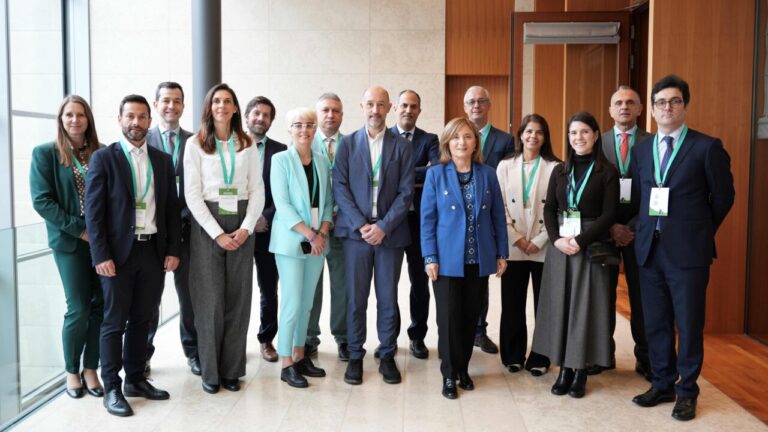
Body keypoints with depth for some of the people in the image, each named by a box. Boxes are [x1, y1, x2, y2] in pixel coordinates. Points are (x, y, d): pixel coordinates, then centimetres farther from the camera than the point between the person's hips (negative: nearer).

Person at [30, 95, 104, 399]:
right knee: (79, 309, -1)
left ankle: (90, 369, 19)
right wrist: (79, 229, -14)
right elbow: (41, 200, -7)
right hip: (71, 242, -3)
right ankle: (72, 371, 20)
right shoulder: (45, 154, 0)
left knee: (101, 306, 4)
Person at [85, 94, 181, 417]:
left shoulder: (163, 160, 10)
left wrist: (173, 250, 3)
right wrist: (101, 255, -13)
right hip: (118, 252, -4)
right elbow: (93, 210, -7)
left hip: (154, 251, 4)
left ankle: (135, 379, 24)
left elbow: (172, 208, 11)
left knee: (141, 320, 12)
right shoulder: (103, 158, -2)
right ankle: (112, 388, 12)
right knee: (114, 322, 3)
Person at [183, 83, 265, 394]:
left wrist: (246, 228, -8)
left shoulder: (247, 145, 8)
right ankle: (210, 371, 13)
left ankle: (232, 369, 15)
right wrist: (217, 233, -11)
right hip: (207, 223, -2)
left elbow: (257, 190, 6)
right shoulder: (196, 144, 1)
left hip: (242, 225, 2)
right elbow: (192, 194, -4)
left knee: (238, 297, 4)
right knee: (210, 298, -1)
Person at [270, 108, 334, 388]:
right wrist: (310, 234, -15)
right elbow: (282, 204, -11)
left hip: (317, 241, 5)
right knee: (292, 303, -5)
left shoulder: (322, 162, 10)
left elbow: (328, 202, 10)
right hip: (291, 241, -5)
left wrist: (323, 233, -6)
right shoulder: (281, 160, -4)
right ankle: (287, 365, 5)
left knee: (307, 303, 10)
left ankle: (299, 356, 22)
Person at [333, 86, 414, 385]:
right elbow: (340, 187, 0)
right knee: (355, 299, 4)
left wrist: (384, 226, -11)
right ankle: (355, 356, 17)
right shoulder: (347, 143, 6)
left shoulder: (402, 146, 5)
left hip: (390, 233, 0)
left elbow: (406, 192, -1)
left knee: (388, 299, 6)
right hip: (355, 231, 0)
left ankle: (387, 356, 19)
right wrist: (361, 225, -11)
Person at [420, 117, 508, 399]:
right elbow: (427, 218, -4)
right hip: (447, 259, -2)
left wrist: (501, 253, 4)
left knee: (471, 316, 10)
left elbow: (498, 216, 7)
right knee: (449, 317, 2)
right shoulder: (436, 174, -2)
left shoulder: (487, 175, 5)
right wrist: (430, 257, -9)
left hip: (479, 259, 3)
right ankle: (449, 374, 16)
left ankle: (463, 369, 26)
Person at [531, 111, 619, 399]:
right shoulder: (559, 171, 10)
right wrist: (556, 239, -11)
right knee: (560, 306, 4)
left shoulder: (607, 172, -3)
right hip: (560, 246, 4)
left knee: (585, 307, 1)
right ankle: (564, 369, 14)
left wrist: (579, 241, -16)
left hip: (591, 248, -4)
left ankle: (581, 371, 11)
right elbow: (548, 209, 5)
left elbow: (609, 214, -9)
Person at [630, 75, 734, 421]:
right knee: (655, 323, 12)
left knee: (689, 324, 4)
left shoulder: (707, 147, -5)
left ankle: (687, 391, 19)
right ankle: (662, 384, 26)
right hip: (649, 249, 5)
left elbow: (723, 196, 1)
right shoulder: (641, 149, 10)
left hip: (687, 250, -4)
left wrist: (699, 232, 6)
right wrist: (643, 231, 8)